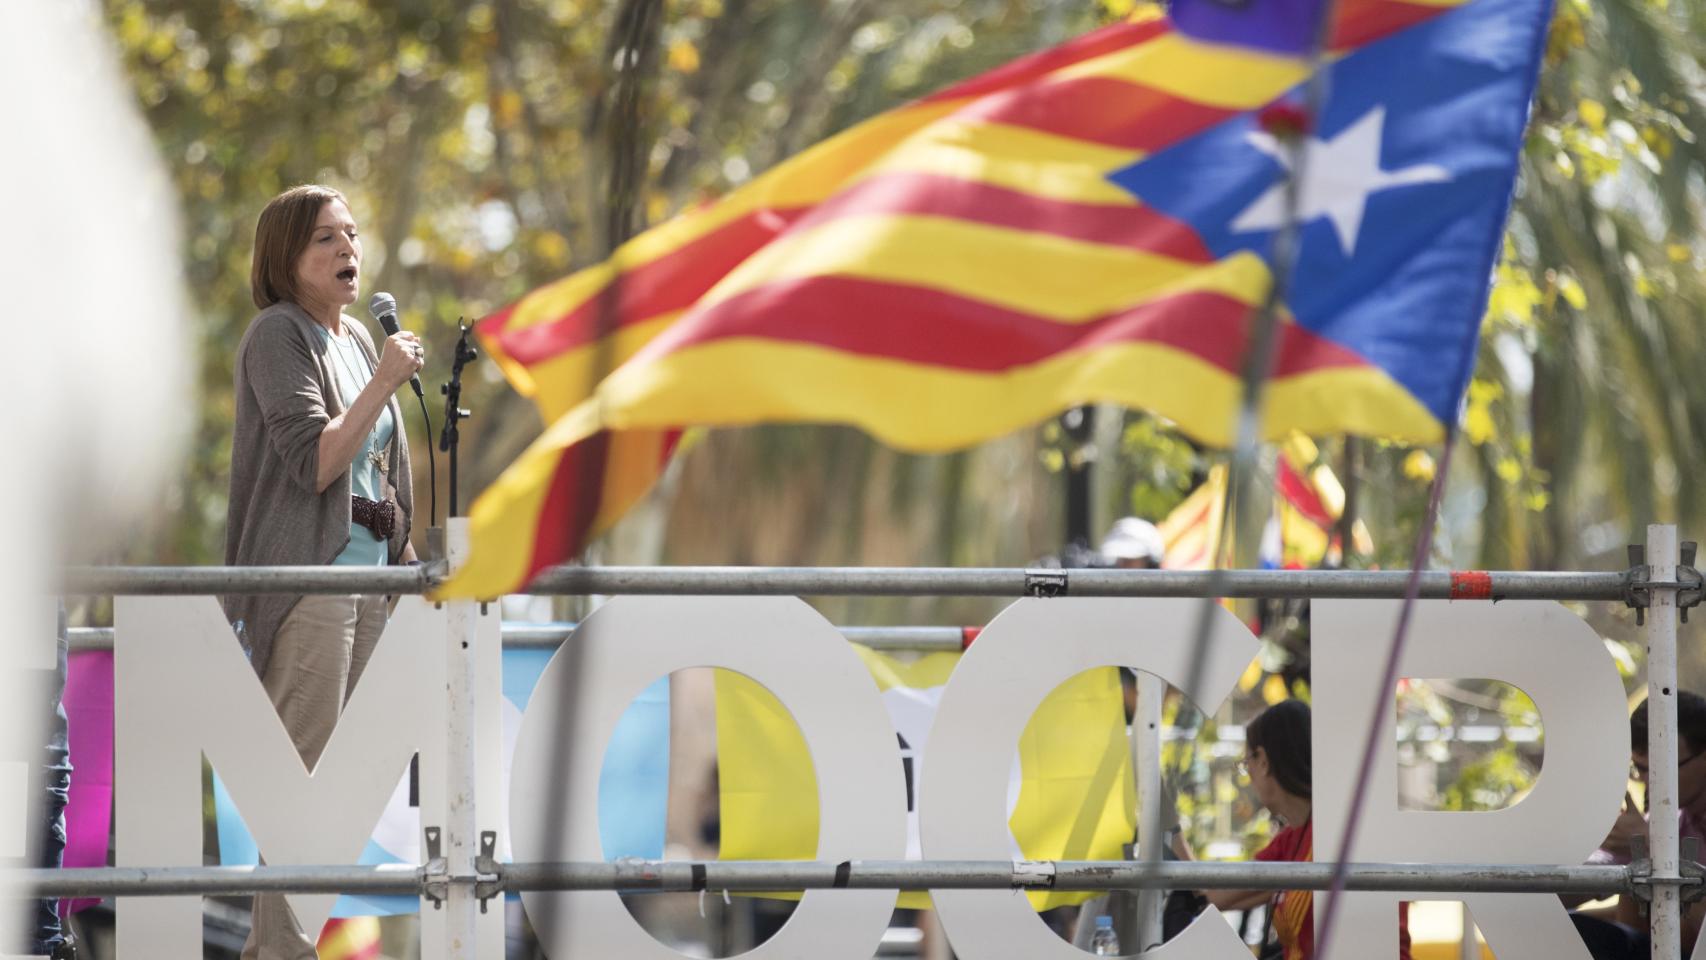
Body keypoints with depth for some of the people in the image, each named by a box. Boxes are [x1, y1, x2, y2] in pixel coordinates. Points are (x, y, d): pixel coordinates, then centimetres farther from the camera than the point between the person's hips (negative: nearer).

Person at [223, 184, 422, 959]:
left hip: (365, 575, 9)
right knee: (304, 772, -11)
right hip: (303, 577, -9)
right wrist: (385, 383, -19)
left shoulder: (355, 338, 15)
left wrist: (405, 559, 22)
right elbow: (313, 461, -18)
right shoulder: (277, 336, -9)